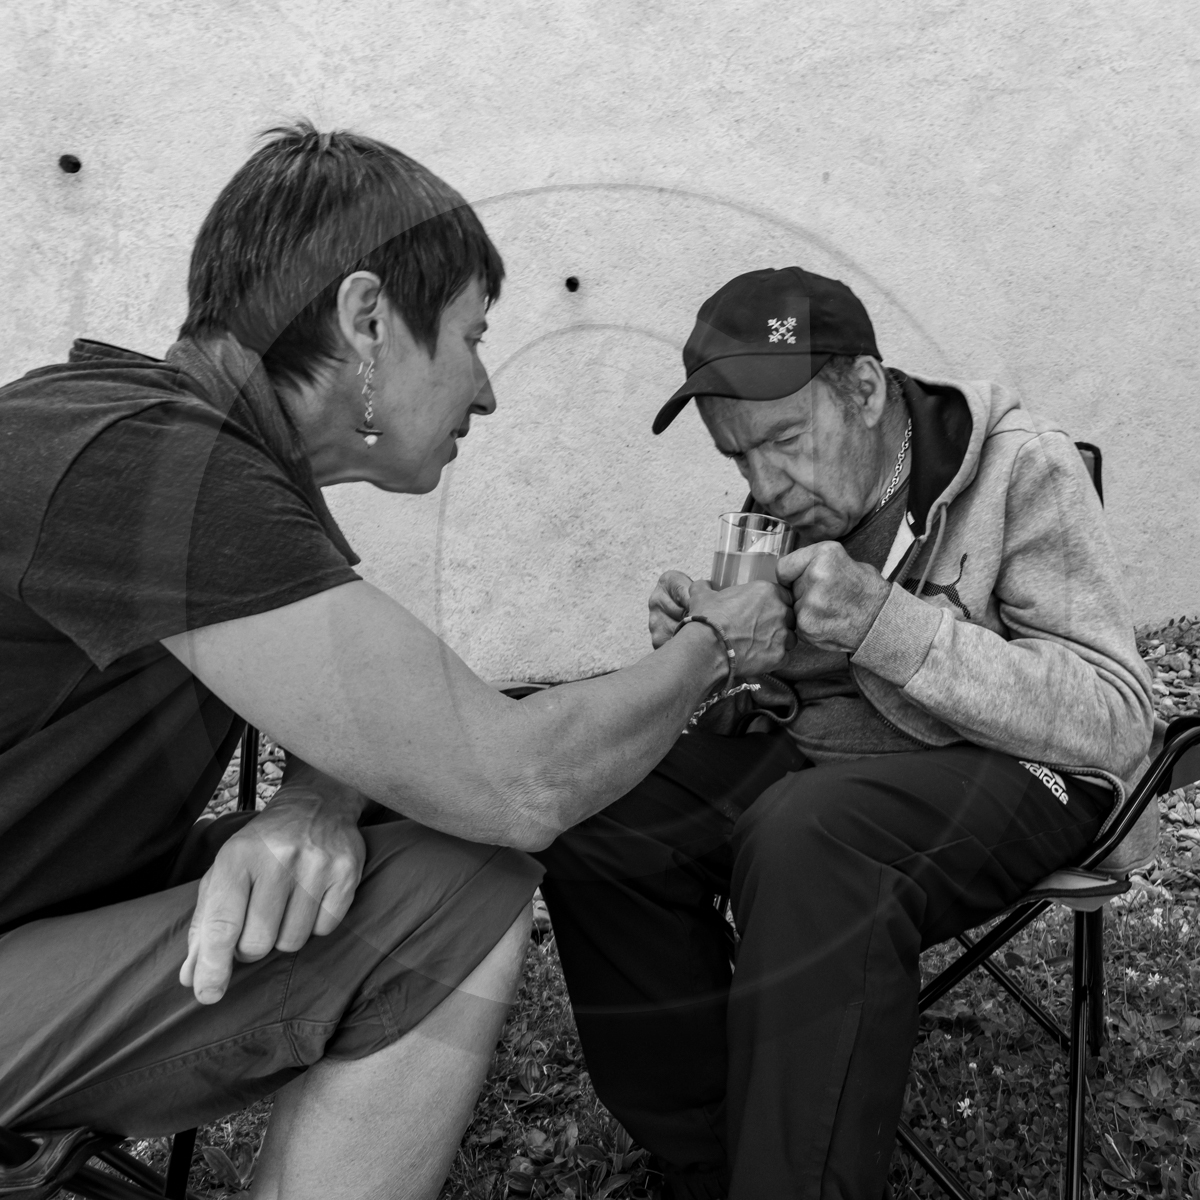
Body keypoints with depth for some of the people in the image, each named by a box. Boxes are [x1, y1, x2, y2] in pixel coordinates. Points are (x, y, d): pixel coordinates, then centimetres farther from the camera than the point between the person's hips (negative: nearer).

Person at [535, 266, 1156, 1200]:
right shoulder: (793, 494, 4)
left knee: (805, 844, -37)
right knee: (595, 820, -17)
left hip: (1003, 764, -5)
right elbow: (775, 663, 14)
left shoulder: (1021, 468, -14)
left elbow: (1118, 724, -19)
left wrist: (888, 622, -30)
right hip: (809, 738, 6)